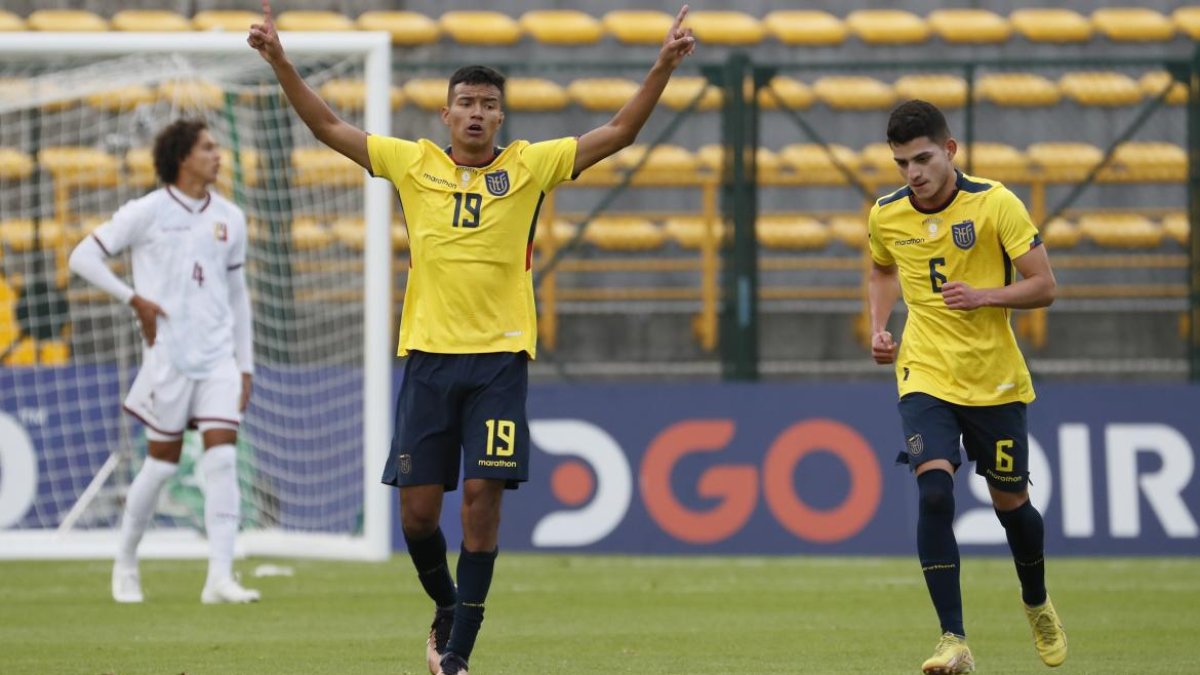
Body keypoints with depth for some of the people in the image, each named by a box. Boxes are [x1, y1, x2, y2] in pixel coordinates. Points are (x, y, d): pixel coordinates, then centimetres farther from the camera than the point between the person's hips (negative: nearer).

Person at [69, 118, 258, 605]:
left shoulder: (229, 218, 11)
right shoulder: (147, 213, -3)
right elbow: (83, 257, -1)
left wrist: (245, 365, 15)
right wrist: (135, 299, -11)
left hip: (219, 355, 4)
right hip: (168, 356, -4)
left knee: (223, 457, -10)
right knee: (163, 461, 2)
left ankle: (220, 577, -14)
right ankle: (125, 563, 22)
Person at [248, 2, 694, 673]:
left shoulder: (530, 166, 5)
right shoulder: (414, 164, 7)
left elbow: (617, 133, 3)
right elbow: (330, 127, 9)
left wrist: (662, 68, -7)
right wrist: (281, 62, 1)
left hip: (499, 356, -1)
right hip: (428, 354, 1)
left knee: (483, 497, -8)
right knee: (418, 506, -1)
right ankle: (448, 607, 28)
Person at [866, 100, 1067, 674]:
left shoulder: (995, 204, -12)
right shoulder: (886, 215, -1)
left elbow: (1043, 286, -9)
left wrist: (985, 295, -25)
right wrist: (879, 328, 6)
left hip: (995, 382, -1)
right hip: (925, 377, 1)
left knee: (1010, 503, 9)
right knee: (934, 490, -20)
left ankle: (1037, 606, 41)